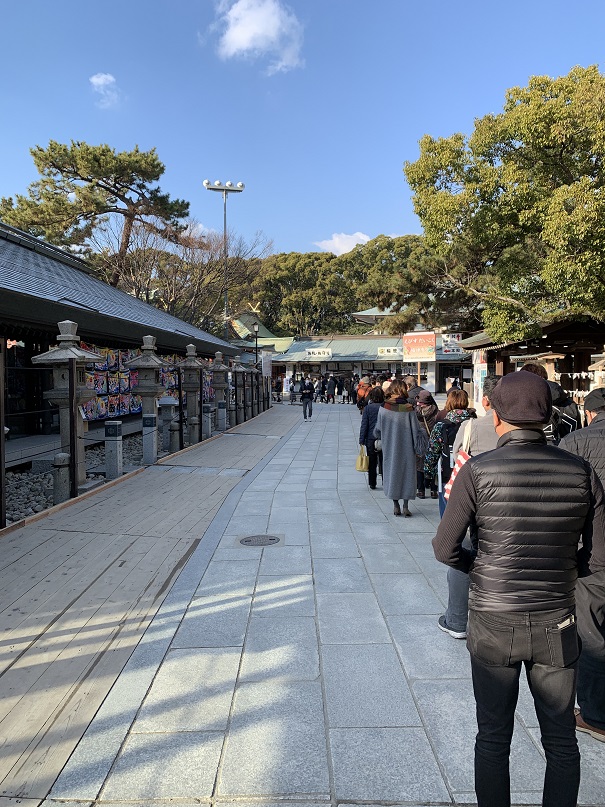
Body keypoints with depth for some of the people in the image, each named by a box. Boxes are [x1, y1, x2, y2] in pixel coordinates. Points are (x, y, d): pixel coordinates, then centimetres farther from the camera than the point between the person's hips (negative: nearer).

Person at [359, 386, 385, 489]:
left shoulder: (367, 408, -8)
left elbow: (364, 425, -7)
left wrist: (361, 440, -1)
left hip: (371, 439, -1)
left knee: (372, 463, 9)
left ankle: (372, 484, 15)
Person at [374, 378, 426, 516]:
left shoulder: (383, 409, -8)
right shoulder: (409, 409, -10)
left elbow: (377, 431, 1)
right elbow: (416, 431, -7)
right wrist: (420, 446, 3)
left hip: (389, 449, 1)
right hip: (407, 449, -1)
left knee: (392, 472, 11)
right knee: (407, 473, 10)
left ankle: (396, 506, 13)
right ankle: (405, 506, 8)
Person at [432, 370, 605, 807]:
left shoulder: (478, 470, -16)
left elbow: (445, 549, -13)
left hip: (493, 624, -2)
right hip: (557, 624, 2)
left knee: (493, 738, 16)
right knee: (561, 742, 20)